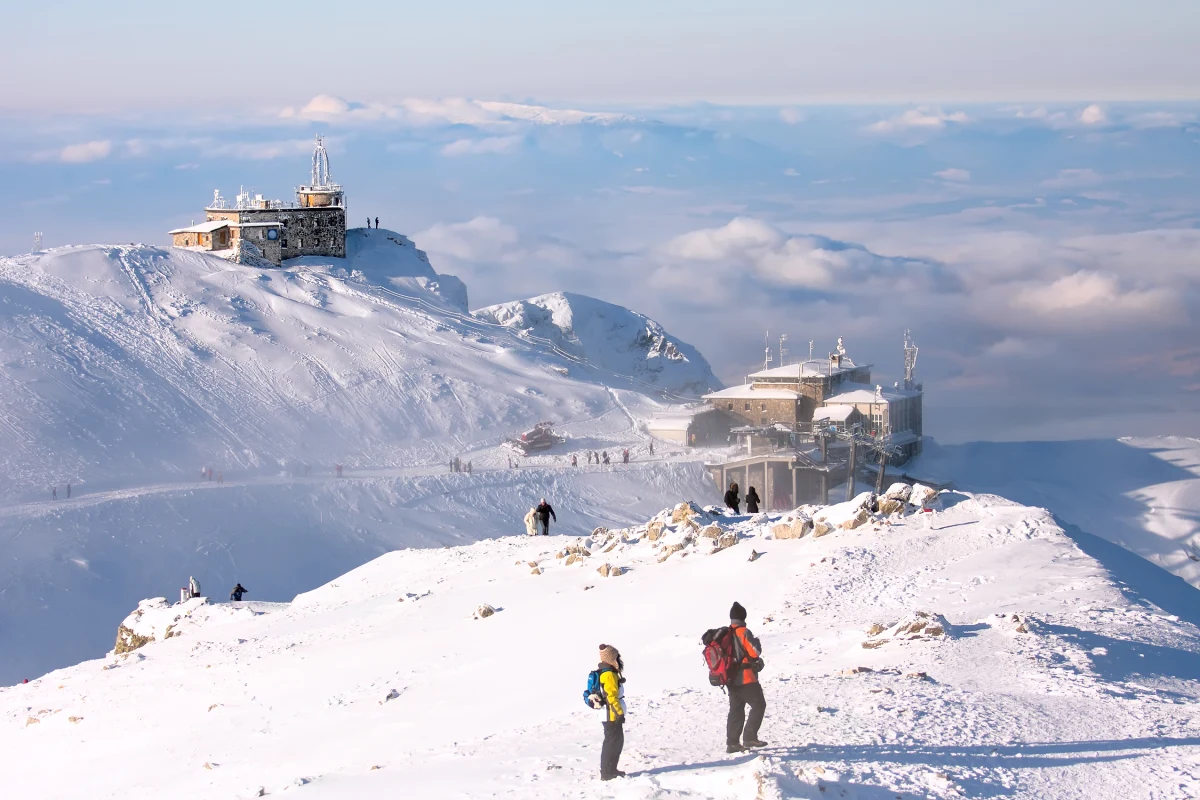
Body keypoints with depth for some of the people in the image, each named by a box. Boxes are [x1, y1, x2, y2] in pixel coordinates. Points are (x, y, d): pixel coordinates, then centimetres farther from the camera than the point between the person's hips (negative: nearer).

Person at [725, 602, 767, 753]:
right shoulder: (744, 632, -15)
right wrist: (757, 643, 4)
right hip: (746, 679, -8)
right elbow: (755, 652, -15)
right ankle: (749, 738, -9)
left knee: (736, 709, 11)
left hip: (731, 679, 8)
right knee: (758, 705, -1)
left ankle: (732, 743, 9)